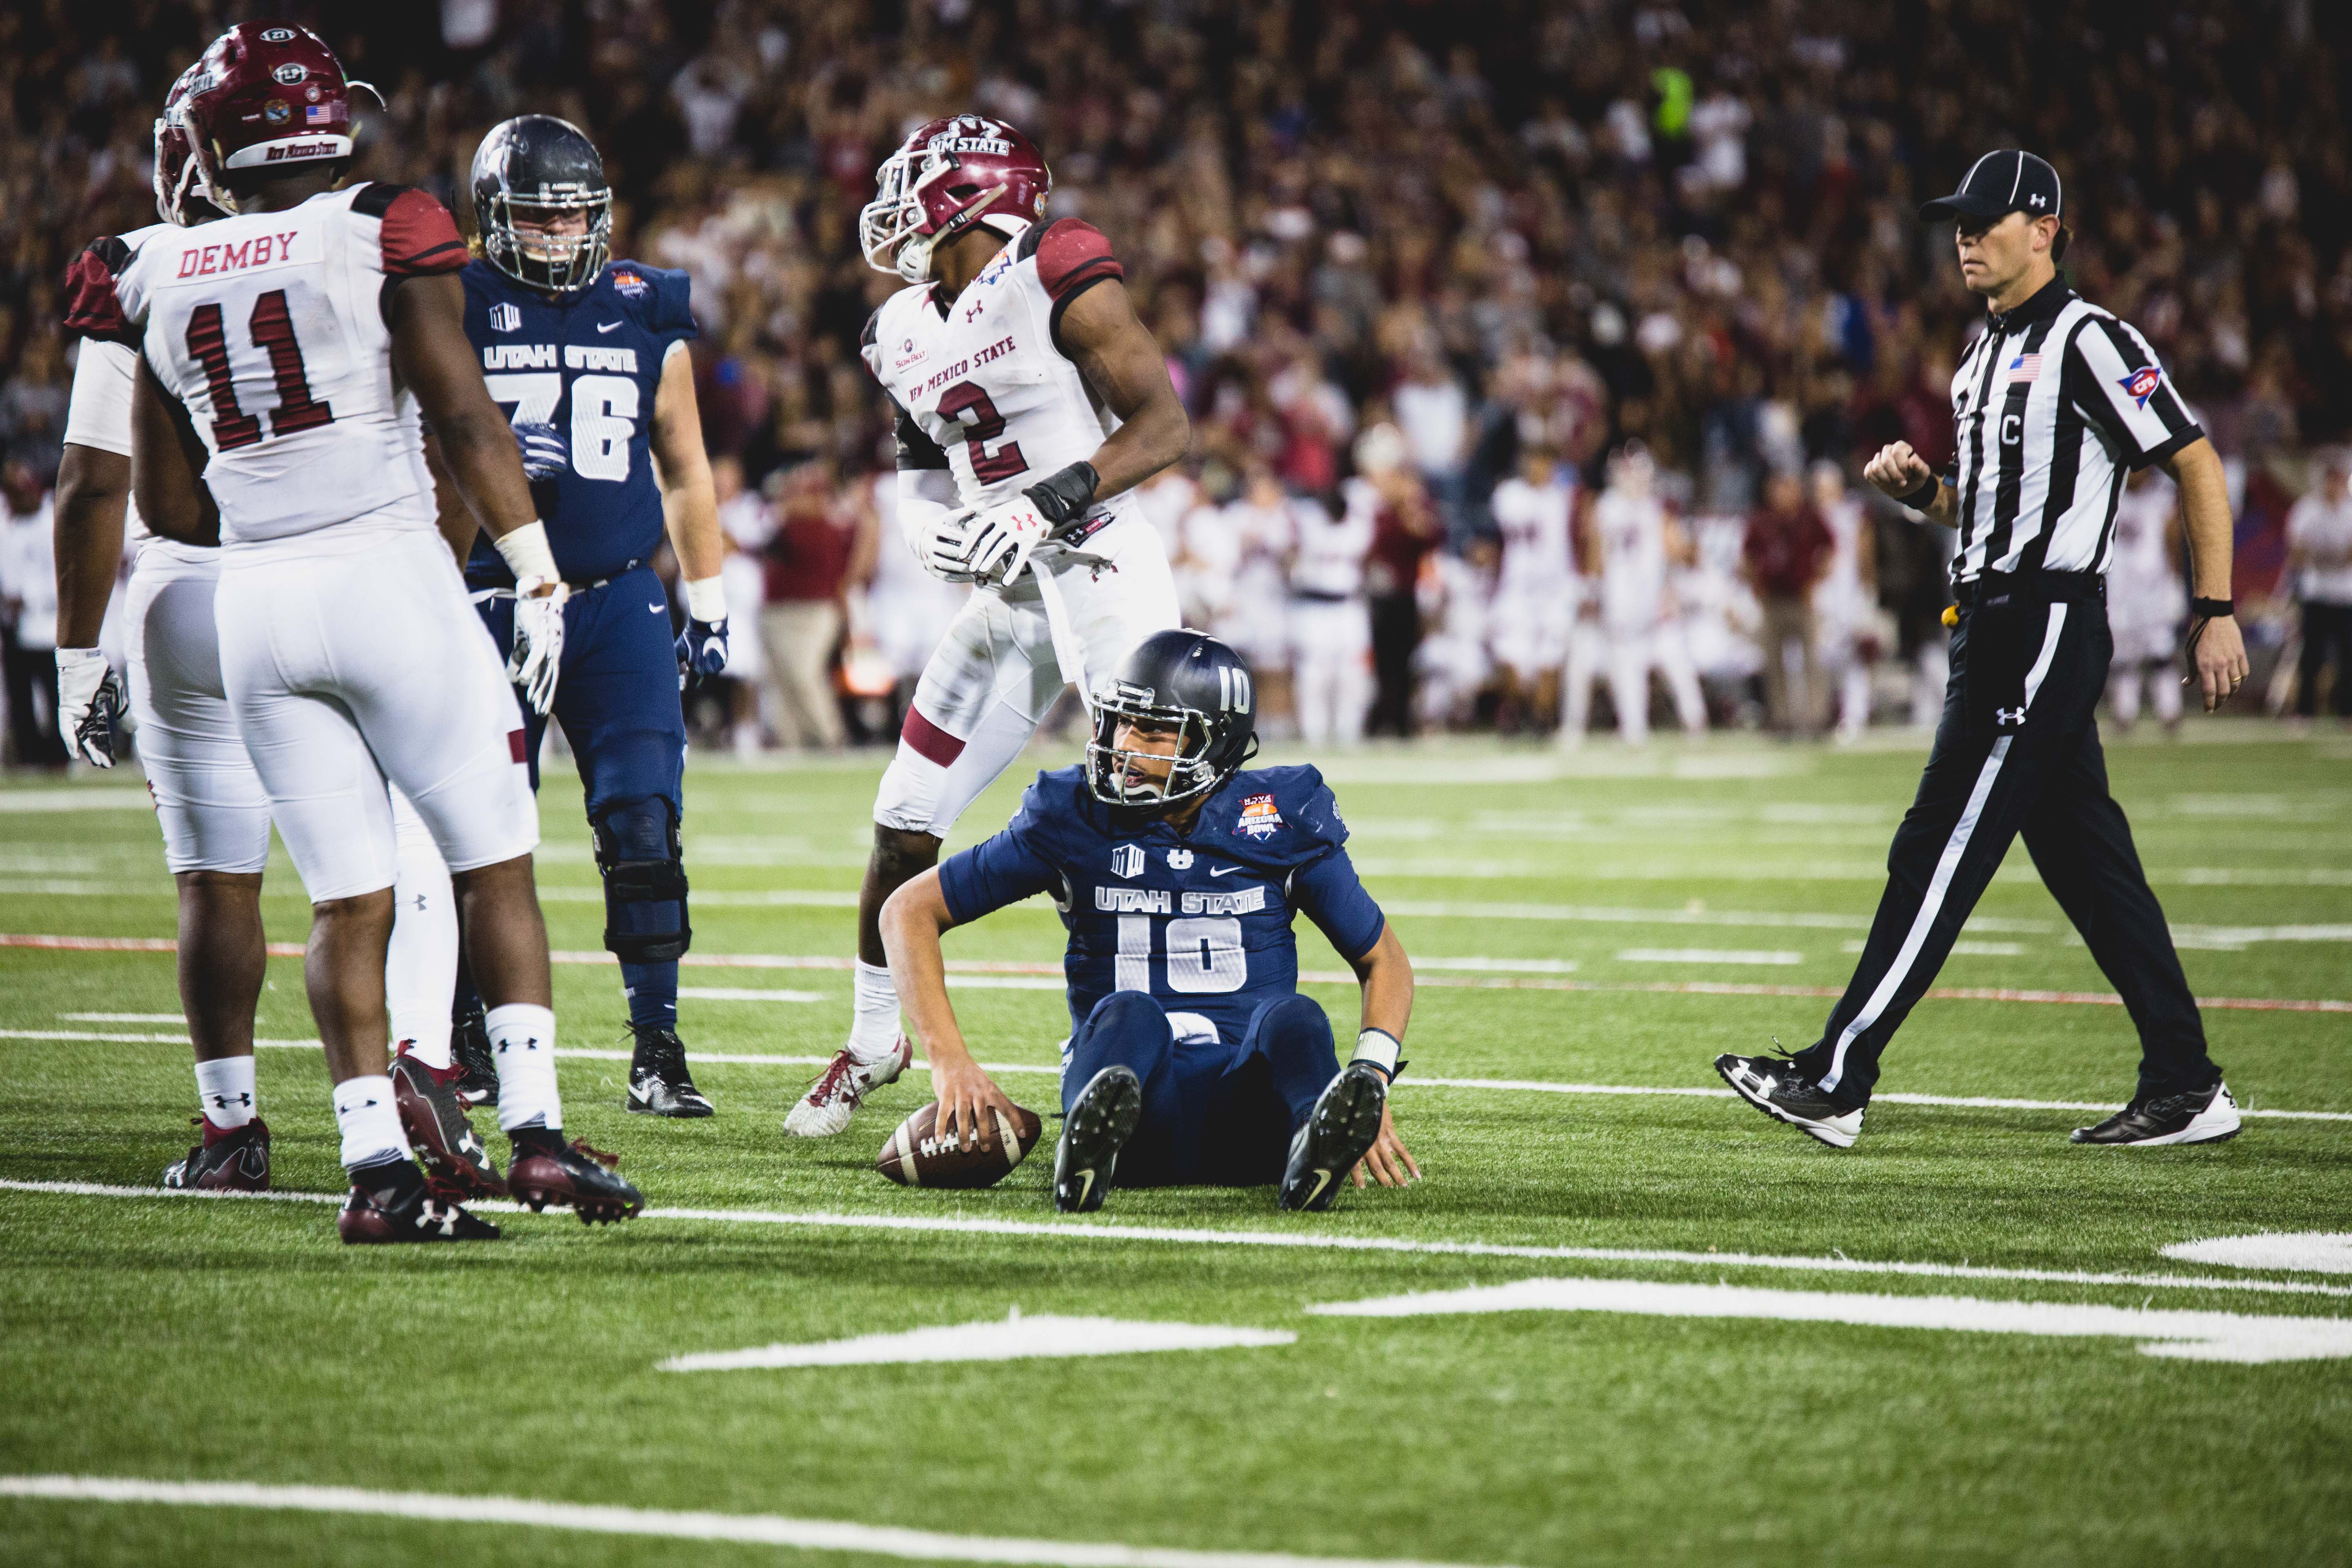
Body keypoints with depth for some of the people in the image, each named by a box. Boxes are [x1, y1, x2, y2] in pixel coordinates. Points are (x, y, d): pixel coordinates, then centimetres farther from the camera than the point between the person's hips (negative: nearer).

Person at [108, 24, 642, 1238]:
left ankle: (374, 1164, 0)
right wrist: (537, 572, -3)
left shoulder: (159, 279, 8)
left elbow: (165, 505, 14)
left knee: (347, 899, 6)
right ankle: (535, 1129, -2)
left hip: (254, 597, 4)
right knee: (495, 866, 5)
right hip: (391, 579, -4)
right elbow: (463, 419, -8)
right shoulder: (386, 235, -4)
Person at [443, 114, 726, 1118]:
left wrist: (709, 611, 15)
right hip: (493, 600, -1)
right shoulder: (454, 313, 1)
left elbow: (685, 472, 17)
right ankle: (465, 1035, 20)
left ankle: (656, 1052, -2)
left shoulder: (646, 317, 9)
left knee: (644, 828, -8)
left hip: (618, 603, 1)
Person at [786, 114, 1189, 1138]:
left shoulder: (1057, 280, -11)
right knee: (905, 823, 8)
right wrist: (932, 531, -3)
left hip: (1102, 567, -7)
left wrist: (1044, 506, -22)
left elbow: (1165, 426, -13)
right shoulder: (908, 332, 12)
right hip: (1008, 595, 7)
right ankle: (876, 1038, 26)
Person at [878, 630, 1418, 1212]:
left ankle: (1317, 1146, -65)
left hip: (1245, 1117, 1)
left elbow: (1385, 961, 15)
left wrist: (1371, 1083, -5)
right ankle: (1091, 1150, -67)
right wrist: (951, 1061, -5)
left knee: (1293, 1018, -32)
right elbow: (910, 910, 9)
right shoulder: (1075, 819, 4)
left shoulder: (1282, 821, 5)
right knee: (1128, 1015, -35)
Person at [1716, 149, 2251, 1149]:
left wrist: (2216, 613, -16)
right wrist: (1919, 490, 7)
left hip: (2046, 628, -10)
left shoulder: (2087, 341, -10)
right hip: (1994, 630, 10)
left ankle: (1835, 1083, -9)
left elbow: (2196, 464, -12)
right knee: (2090, 869, 10)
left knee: (1940, 852, -10)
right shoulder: (1988, 353, 19)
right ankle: (2185, 1092, 13)